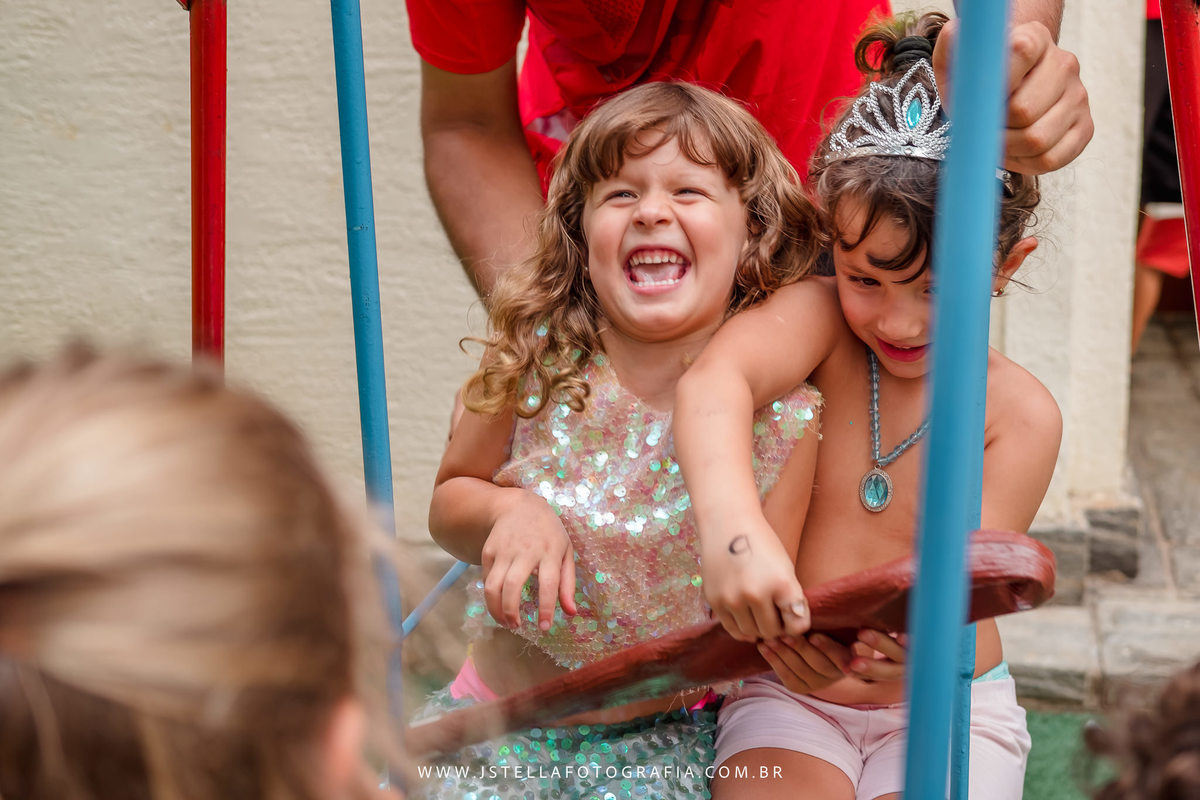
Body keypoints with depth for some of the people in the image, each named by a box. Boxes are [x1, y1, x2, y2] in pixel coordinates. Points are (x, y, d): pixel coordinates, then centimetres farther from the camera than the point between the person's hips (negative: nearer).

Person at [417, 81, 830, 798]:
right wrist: (508, 511, -18)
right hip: (496, 725, 1)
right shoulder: (535, 364, -11)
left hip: (659, 740, -1)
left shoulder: (784, 415, -14)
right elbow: (448, 504, 4)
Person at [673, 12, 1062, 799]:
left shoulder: (1019, 413, -9)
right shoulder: (822, 317, -10)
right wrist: (732, 525, -53)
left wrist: (905, 649, -42)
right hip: (787, 694, 0)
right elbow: (715, 380, -33)